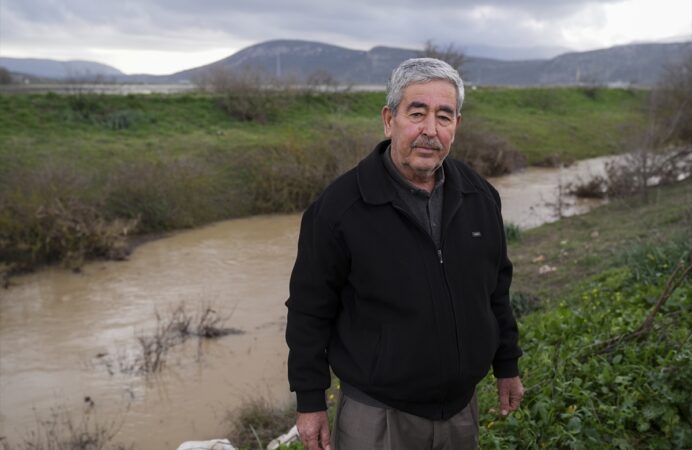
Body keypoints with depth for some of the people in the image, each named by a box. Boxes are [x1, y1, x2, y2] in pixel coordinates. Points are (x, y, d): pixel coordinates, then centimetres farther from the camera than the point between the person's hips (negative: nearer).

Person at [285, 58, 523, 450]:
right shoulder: (341, 206, -16)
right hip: (377, 415, -4)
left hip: (462, 407, 5)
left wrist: (507, 366, 14)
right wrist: (310, 402, -7)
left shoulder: (480, 196, -1)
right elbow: (310, 310, -10)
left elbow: (496, 288, 11)